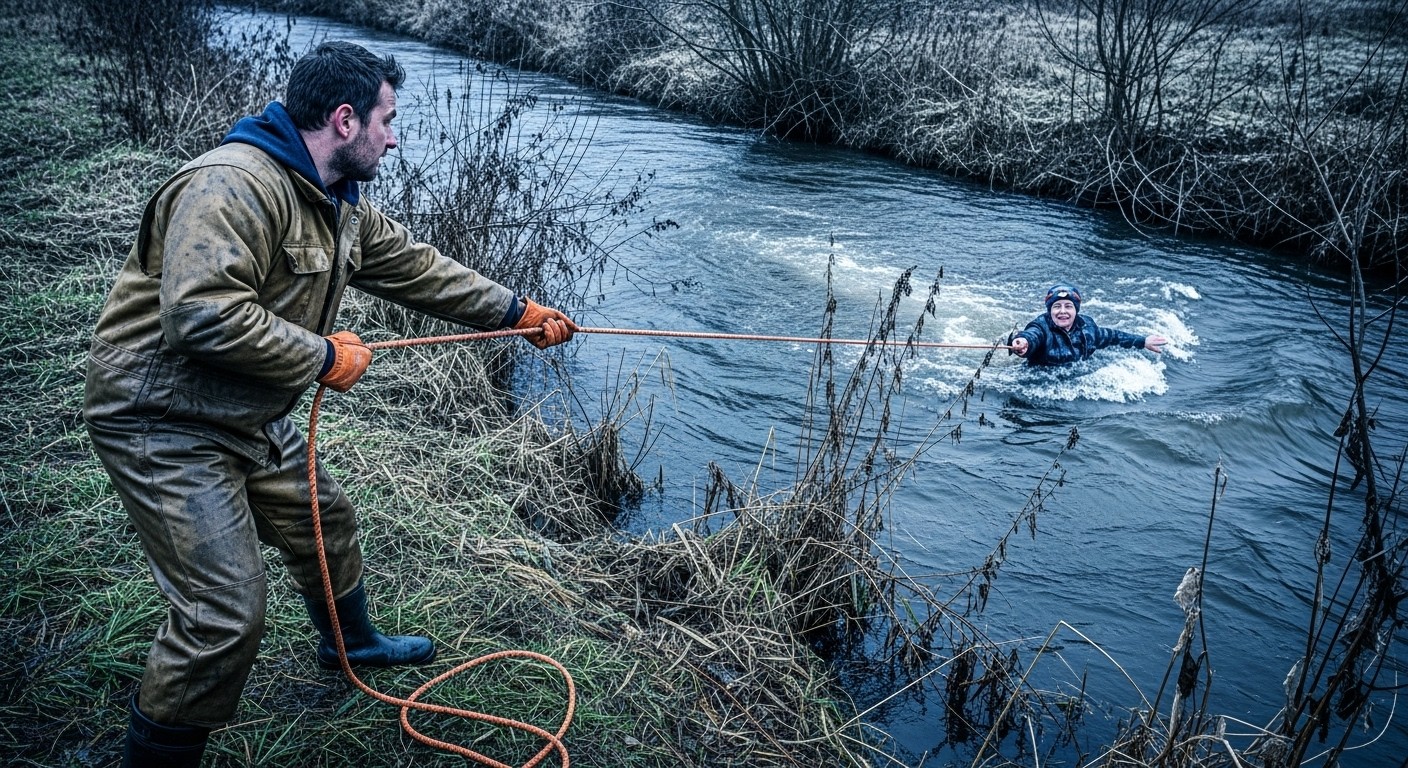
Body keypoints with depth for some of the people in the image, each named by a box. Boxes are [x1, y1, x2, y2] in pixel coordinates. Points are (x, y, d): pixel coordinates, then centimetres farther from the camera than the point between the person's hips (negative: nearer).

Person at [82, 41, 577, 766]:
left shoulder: (340, 204, 7)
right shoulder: (234, 185, -25)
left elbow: (416, 266, 15)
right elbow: (204, 315, -34)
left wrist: (518, 311, 15)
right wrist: (324, 357, -23)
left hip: (250, 419, 10)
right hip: (164, 425, -10)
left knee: (324, 520, 26)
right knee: (225, 614, -11)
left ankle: (350, 641, 53)